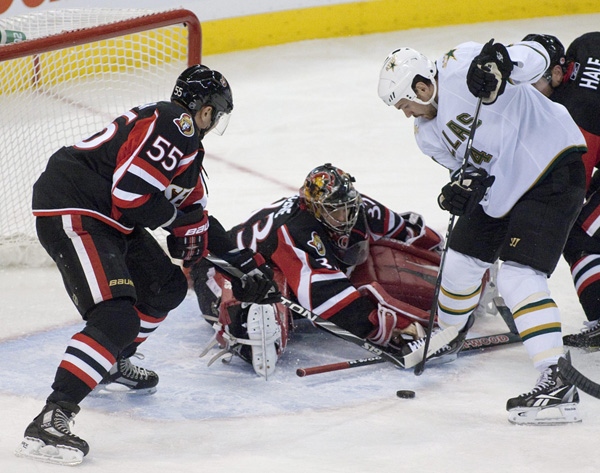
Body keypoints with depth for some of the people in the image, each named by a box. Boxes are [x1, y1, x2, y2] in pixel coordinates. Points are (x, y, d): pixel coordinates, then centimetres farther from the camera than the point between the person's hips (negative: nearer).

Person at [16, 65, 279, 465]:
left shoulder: (186, 141, 19)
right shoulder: (172, 125, -15)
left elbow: (195, 213, 27)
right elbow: (130, 192, -23)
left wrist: (245, 265, 27)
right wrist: (178, 220, -5)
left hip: (108, 218, 11)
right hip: (72, 212, -11)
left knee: (167, 287, 22)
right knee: (116, 319, -23)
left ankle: (113, 363, 42)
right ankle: (50, 422, -28)